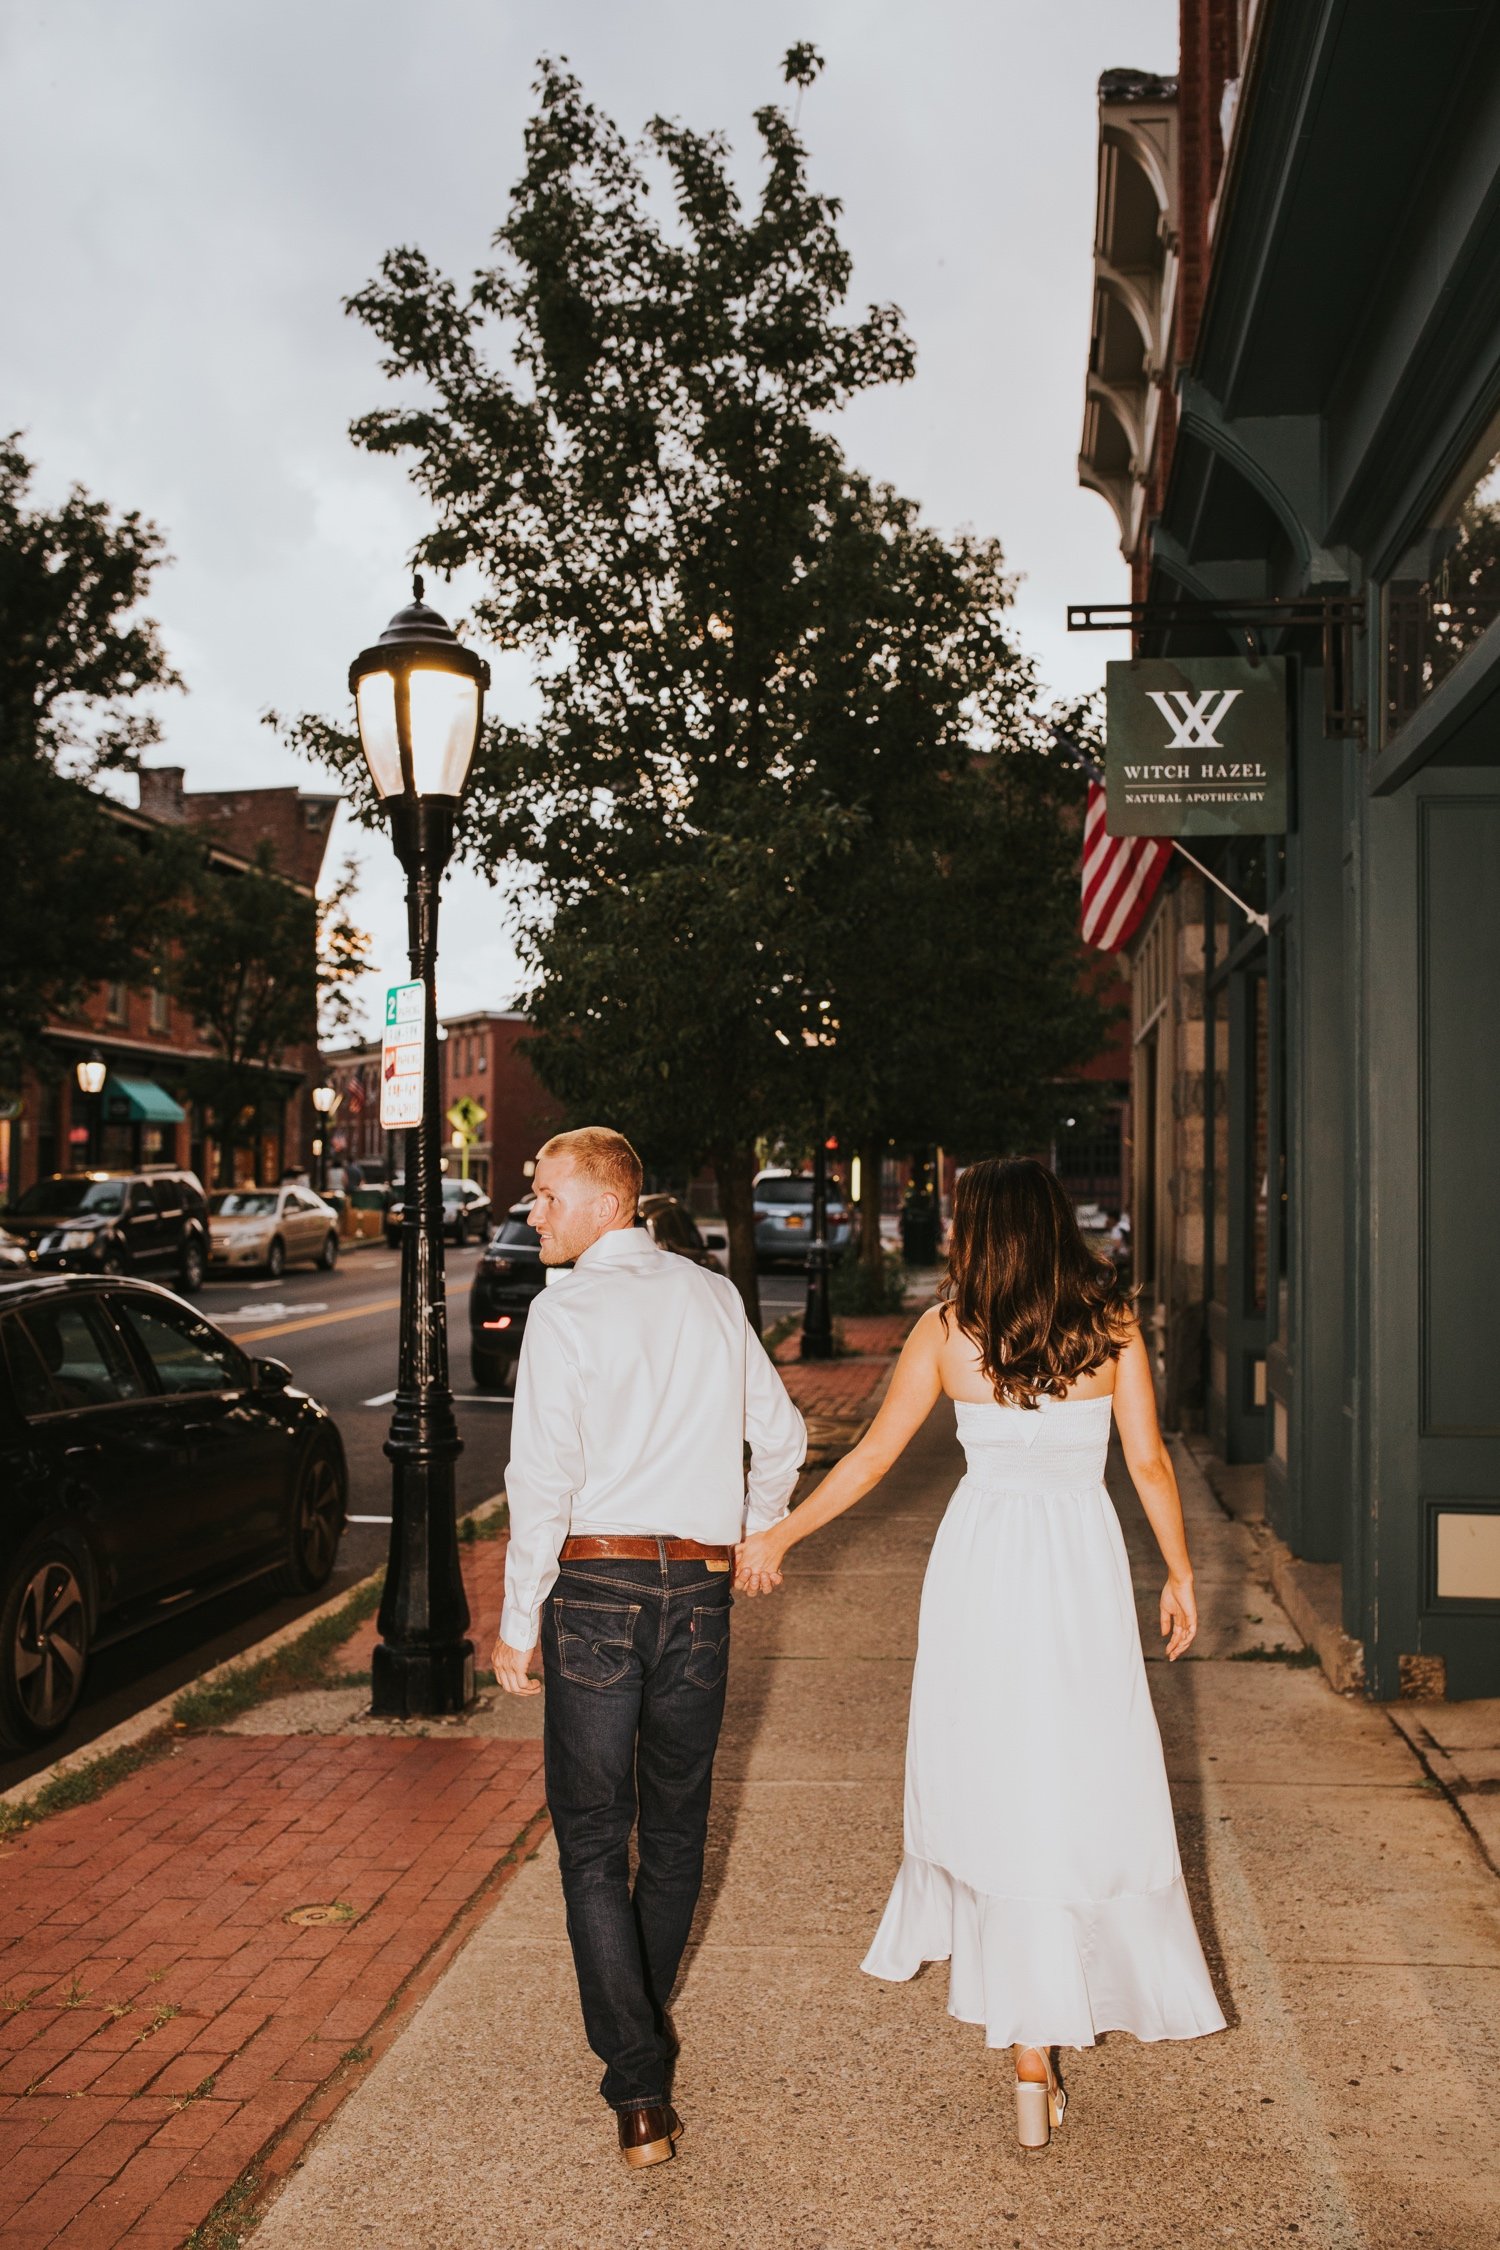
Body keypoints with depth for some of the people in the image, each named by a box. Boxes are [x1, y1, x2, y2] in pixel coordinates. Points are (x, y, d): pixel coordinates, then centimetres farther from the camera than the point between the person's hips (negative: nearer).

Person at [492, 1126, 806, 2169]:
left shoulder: (567, 1310, -9)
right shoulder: (713, 1297, 6)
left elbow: (544, 1478, -13)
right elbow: (782, 1436, 13)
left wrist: (519, 1621, -5)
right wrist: (752, 1537, 28)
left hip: (596, 1583, -5)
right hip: (700, 1585, 5)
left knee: (594, 1840, 3)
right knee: (676, 1825, 19)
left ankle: (640, 2088, -1)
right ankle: (647, 2017, 37)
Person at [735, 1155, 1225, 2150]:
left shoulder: (947, 1330, -2)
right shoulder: (1113, 1325, 0)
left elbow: (872, 1455, 1)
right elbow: (1149, 1461, 0)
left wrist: (779, 1537, 11)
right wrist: (1181, 1574, 11)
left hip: (983, 1565, 0)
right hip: (1083, 1567, 0)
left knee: (986, 1769, 9)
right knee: (1086, 1780, 9)